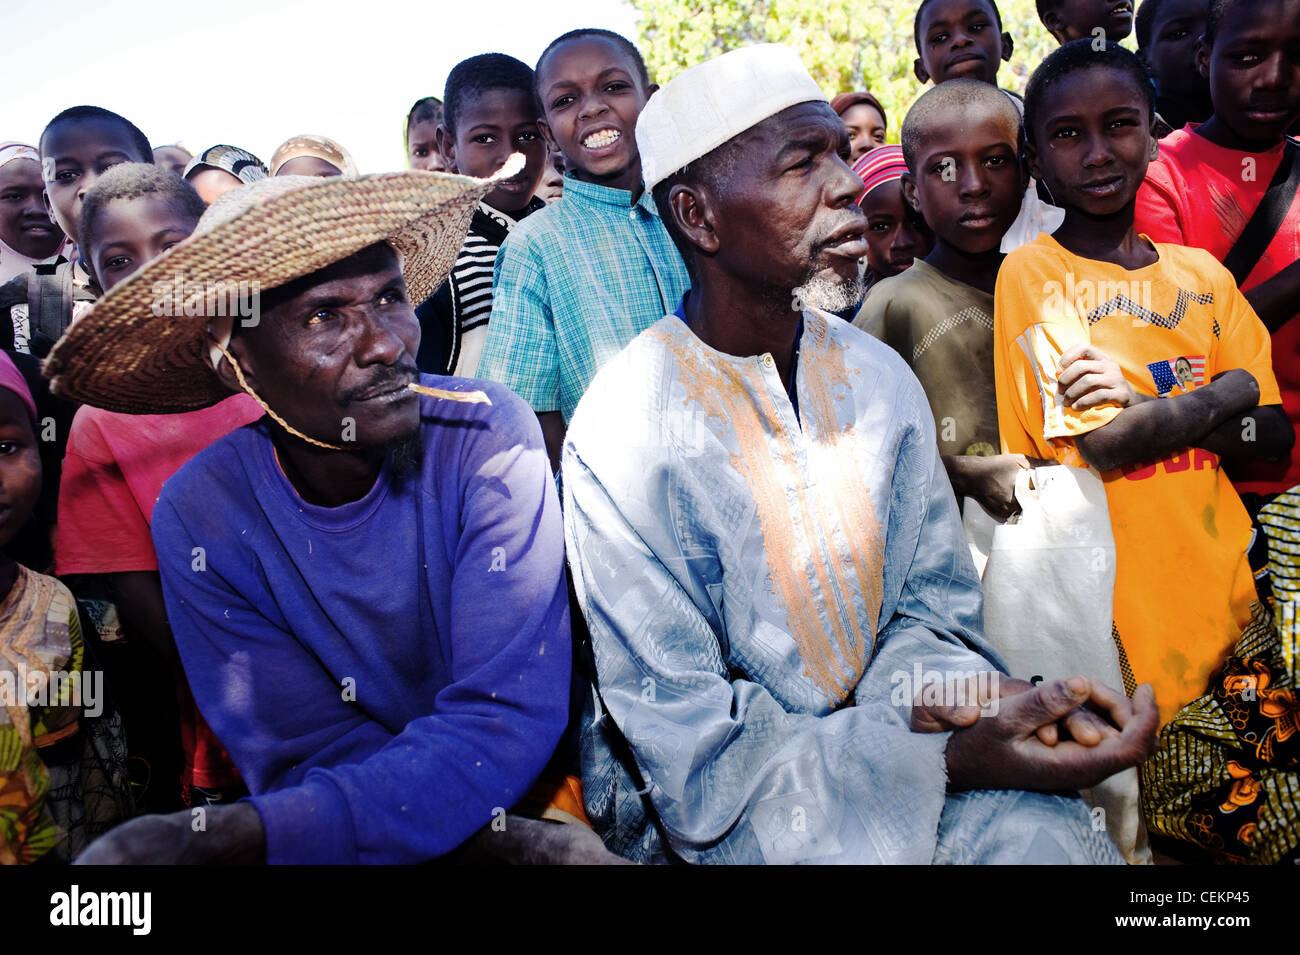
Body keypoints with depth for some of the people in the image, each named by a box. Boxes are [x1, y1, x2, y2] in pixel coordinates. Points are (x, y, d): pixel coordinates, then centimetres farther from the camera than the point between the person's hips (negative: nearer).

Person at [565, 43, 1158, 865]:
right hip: (717, 806, -4)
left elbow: (928, 607, 7)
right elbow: (696, 751, -18)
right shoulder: (625, 435, -19)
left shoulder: (881, 379, -1)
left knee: (1054, 836, -19)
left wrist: (959, 697, -17)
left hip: (887, 744, 5)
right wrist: (950, 761, -26)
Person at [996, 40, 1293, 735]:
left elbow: (1274, 435, 3)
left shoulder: (1202, 273, 9)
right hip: (1119, 594, -5)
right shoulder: (1030, 274, -6)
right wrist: (1218, 396, -4)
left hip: (1223, 577, 5)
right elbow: (1100, 445, -16)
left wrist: (1148, 410, -12)